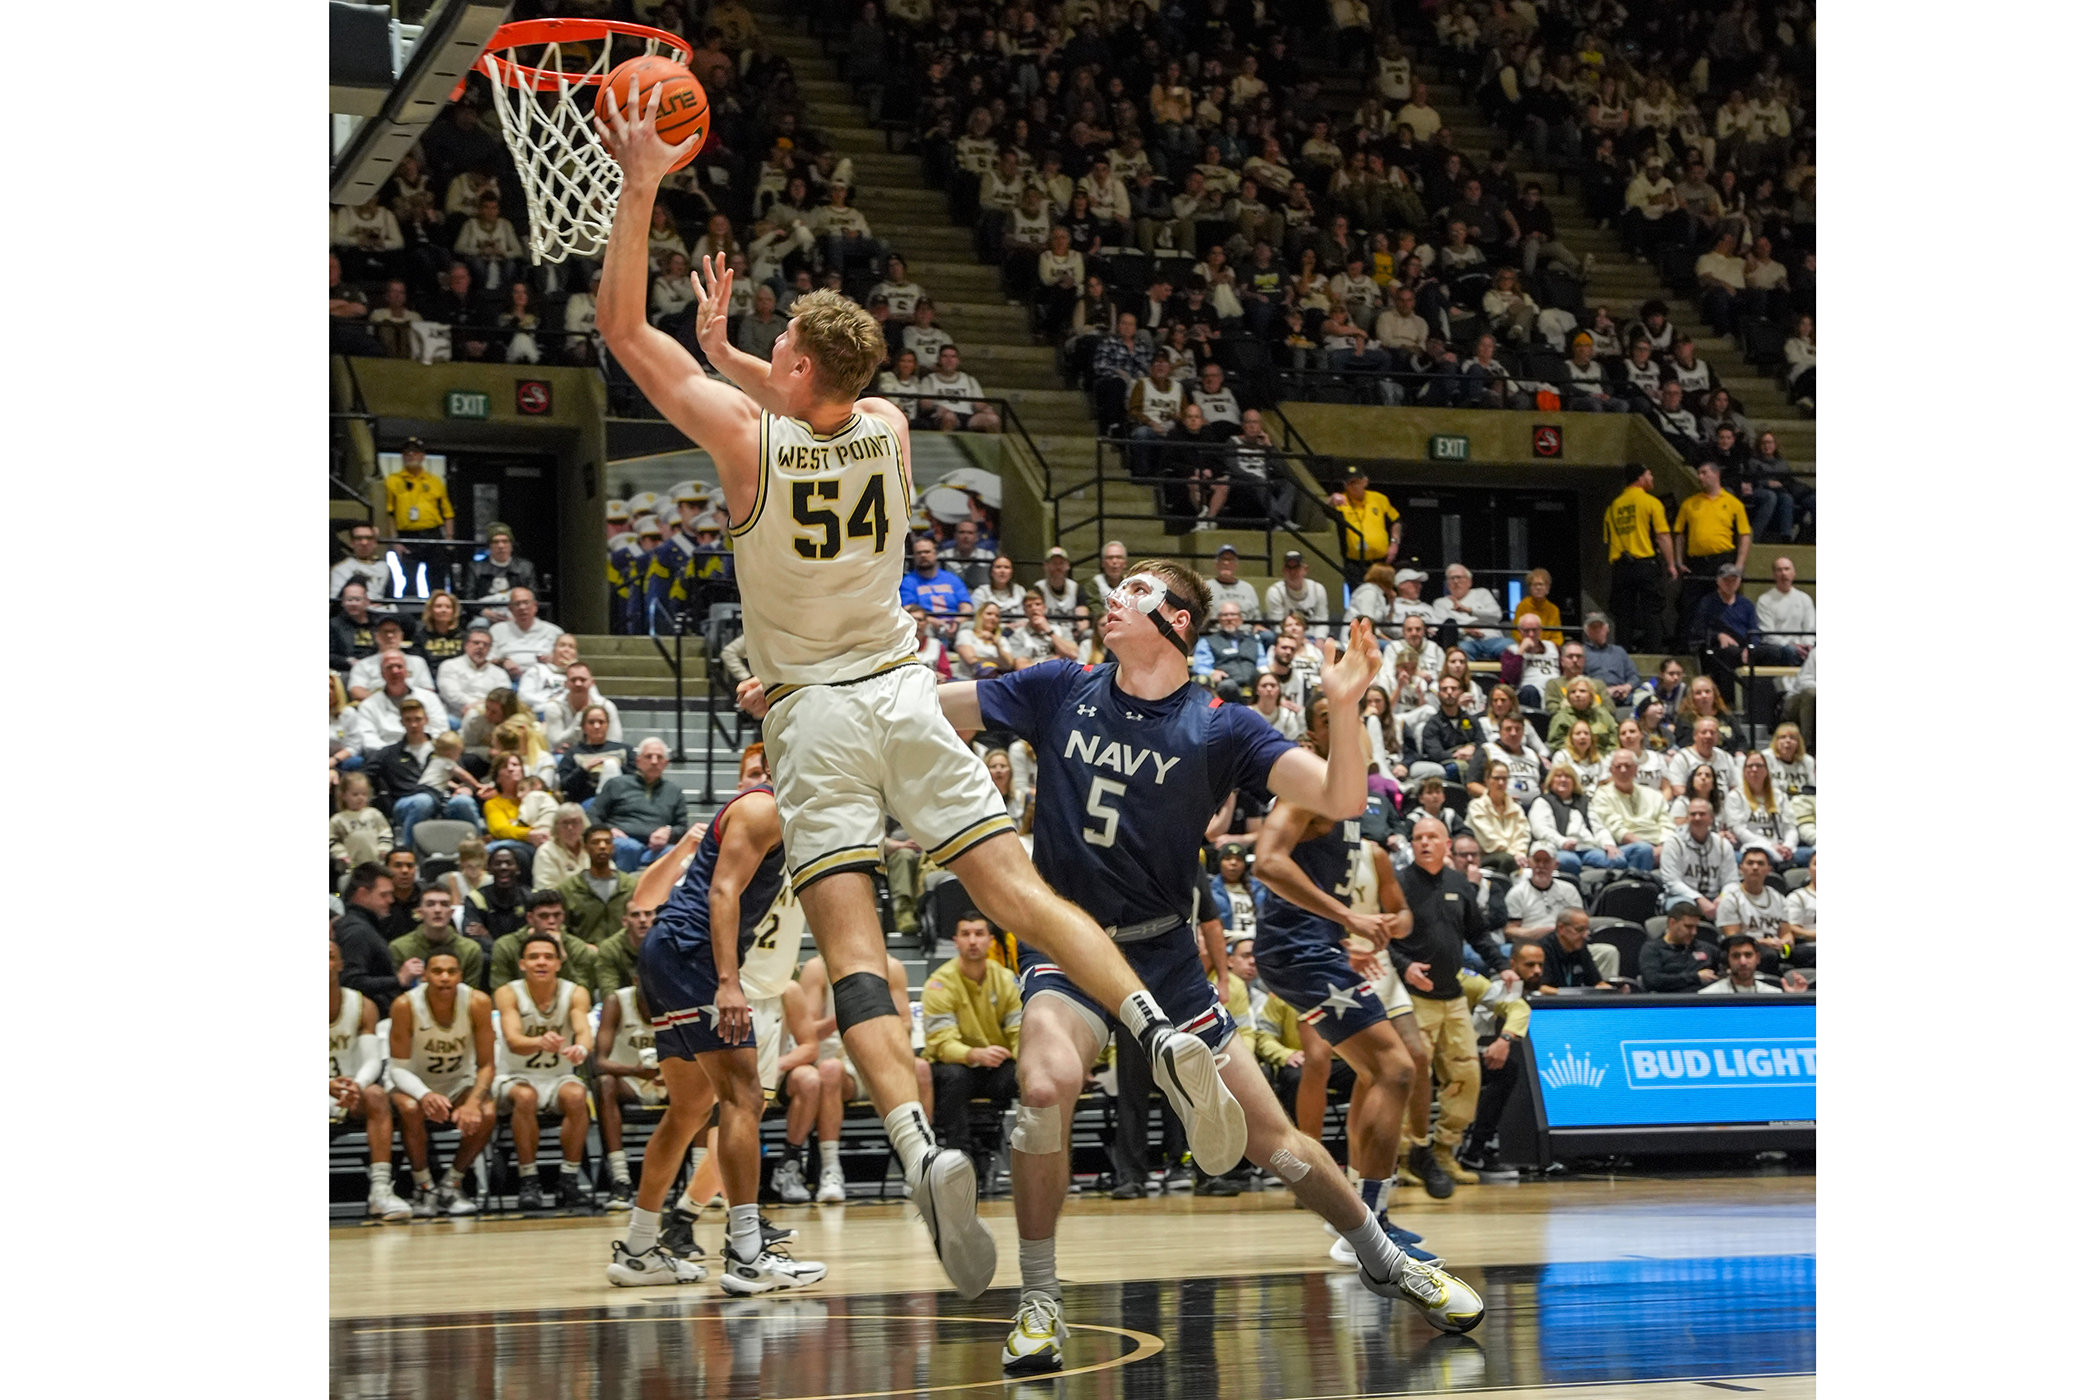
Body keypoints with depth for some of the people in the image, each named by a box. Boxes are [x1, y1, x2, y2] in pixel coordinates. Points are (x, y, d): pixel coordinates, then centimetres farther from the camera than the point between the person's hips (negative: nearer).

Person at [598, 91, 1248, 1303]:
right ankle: (1161, 1031, -23)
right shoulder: (888, 427, 3)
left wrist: (642, 187, -2)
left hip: (814, 713, -4)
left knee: (854, 946, -12)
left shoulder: (746, 436, -10)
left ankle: (924, 1149, -32)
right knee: (1020, 890, -1)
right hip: (903, 692, 4)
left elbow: (624, 329, -4)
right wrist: (724, 344, 37)